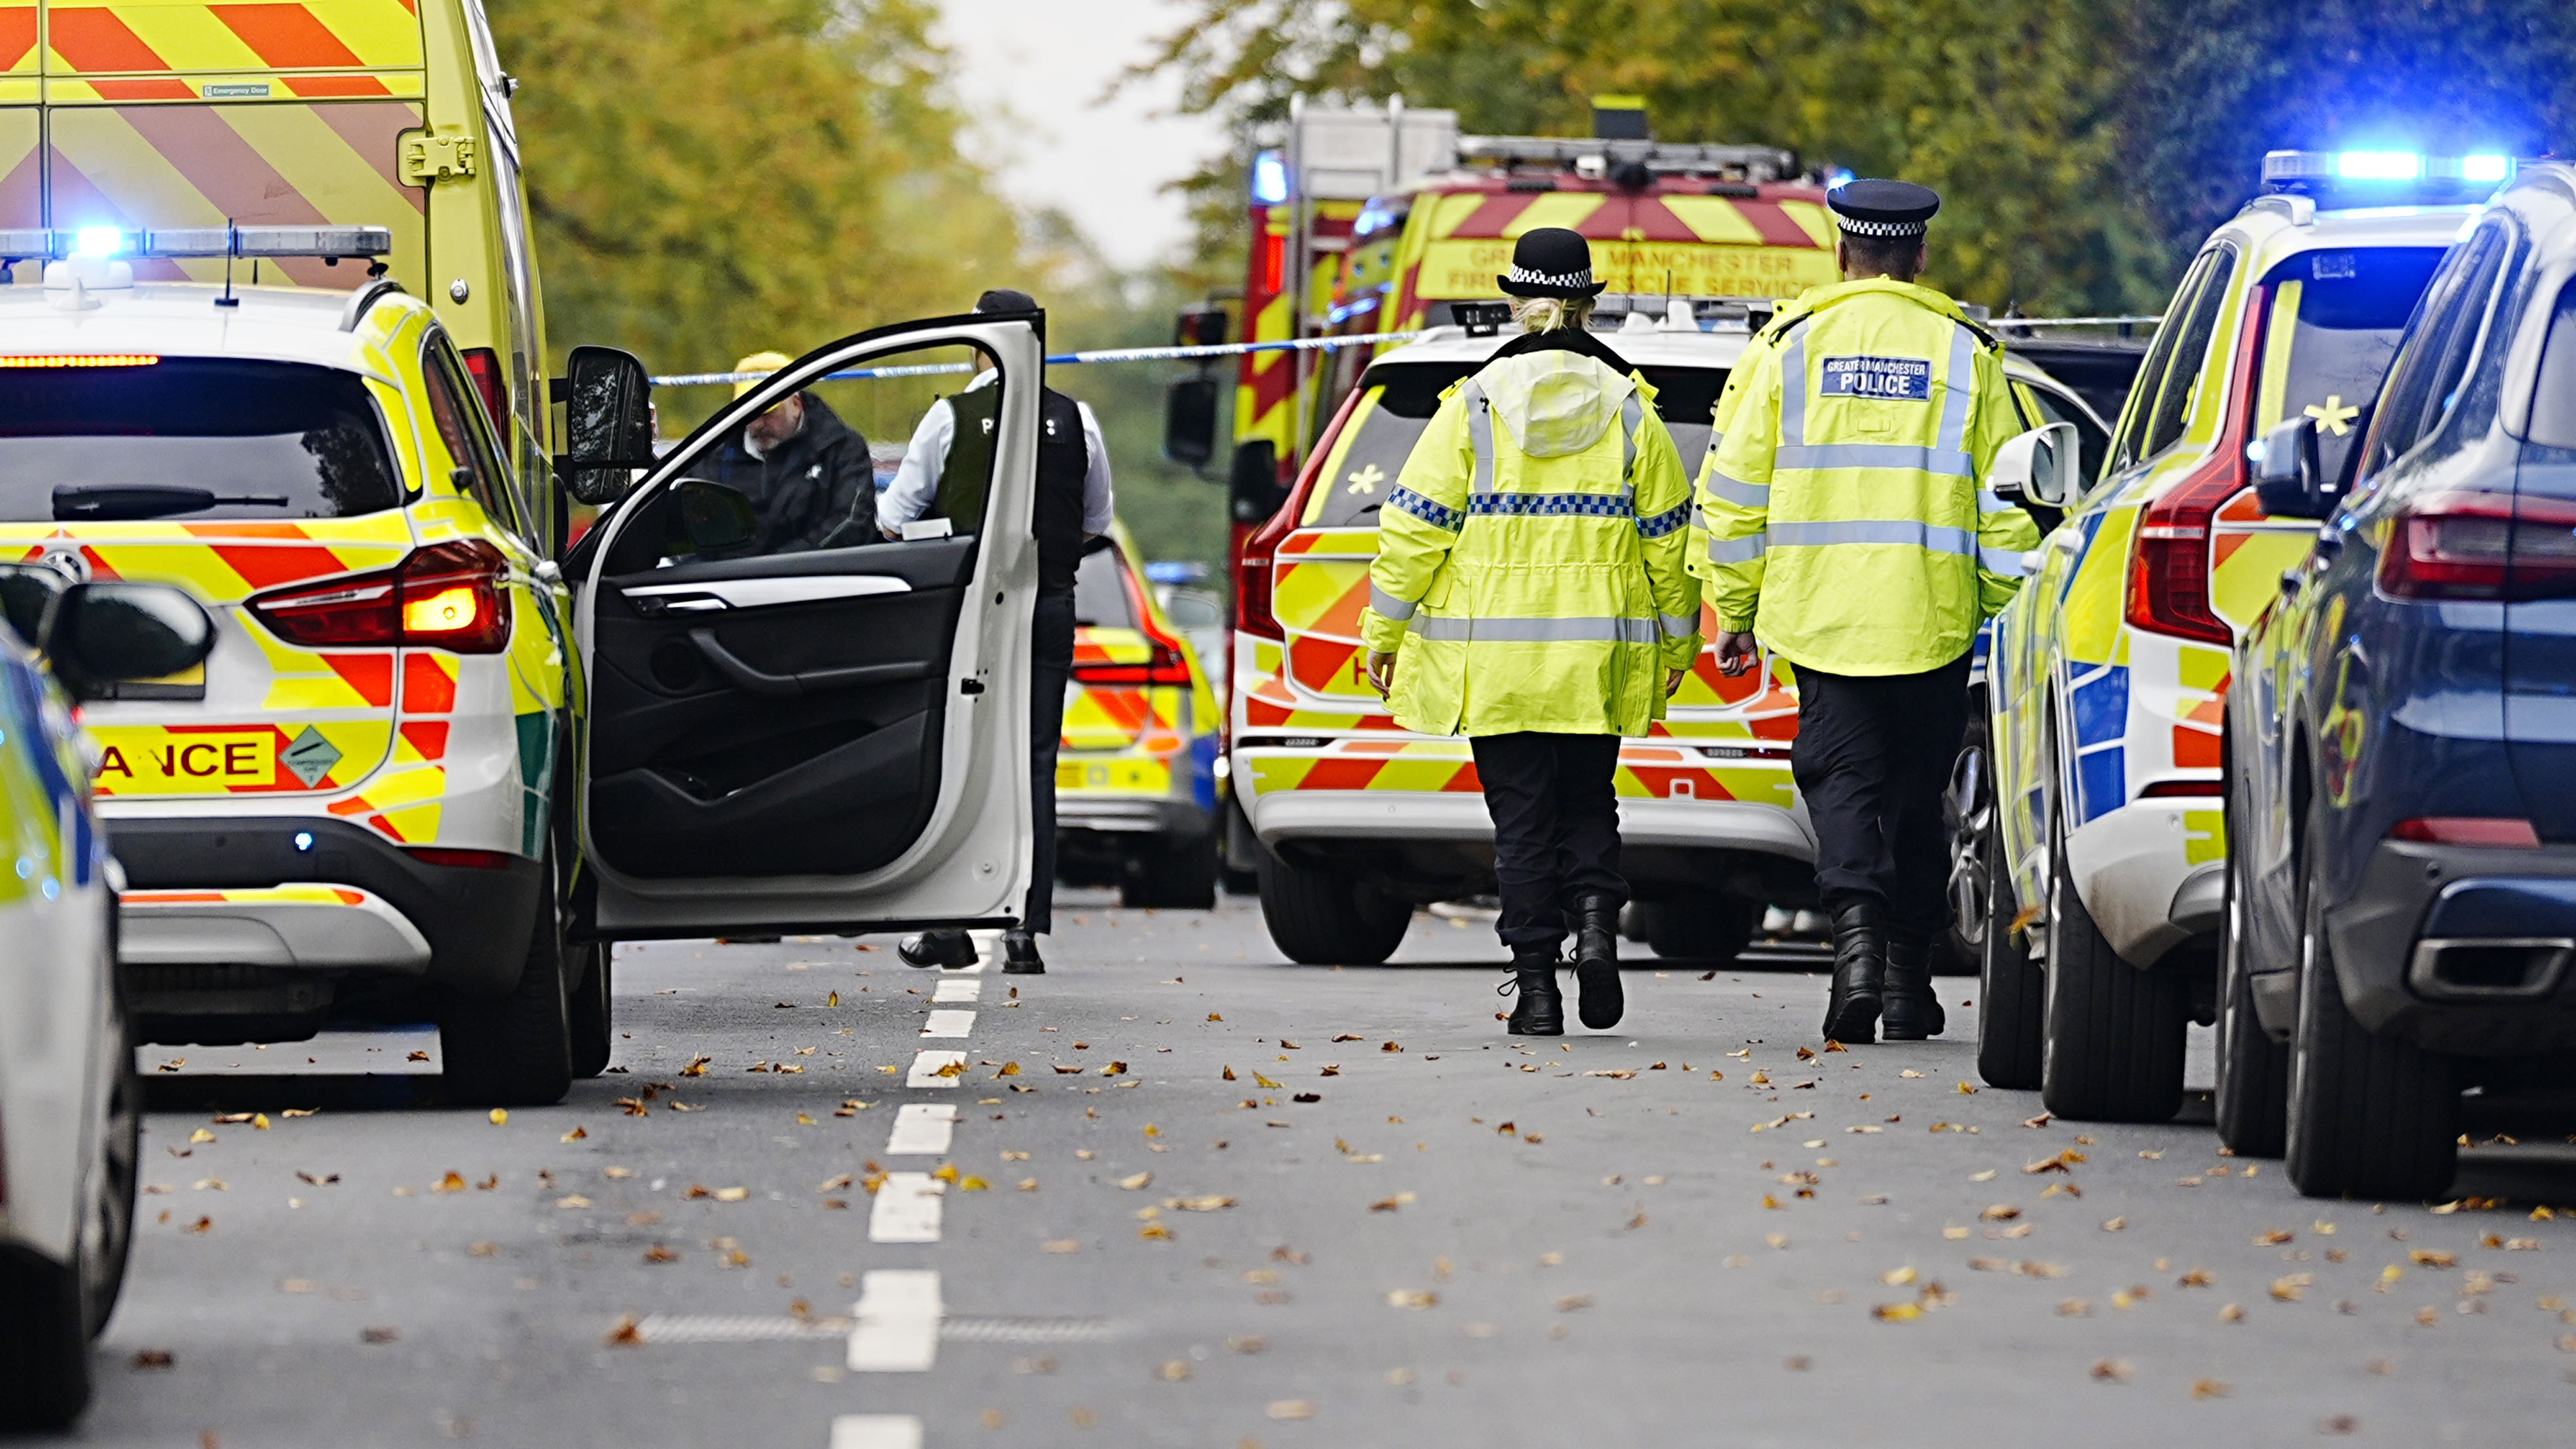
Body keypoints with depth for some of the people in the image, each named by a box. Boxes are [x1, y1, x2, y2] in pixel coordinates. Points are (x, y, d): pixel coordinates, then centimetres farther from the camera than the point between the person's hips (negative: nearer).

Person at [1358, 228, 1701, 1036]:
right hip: (1598, 656, 1)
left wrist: (1384, 630, 5)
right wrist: (1677, 641, 16)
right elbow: (1668, 536, 5)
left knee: (1522, 817, 3)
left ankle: (1536, 982, -2)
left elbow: (1417, 526, -4)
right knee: (1587, 803, 16)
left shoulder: (1474, 406, -4)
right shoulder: (1628, 409, 1)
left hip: (1495, 652, -1)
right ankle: (1595, 918, -9)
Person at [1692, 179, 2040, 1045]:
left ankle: (1856, 922, -25)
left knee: (1841, 777, 1)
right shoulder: (1966, 353, 4)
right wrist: (2005, 618, 11)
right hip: (1935, 617, 1)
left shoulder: (1791, 346, 2)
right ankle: (1908, 979, 15)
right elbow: (2006, 504, 4)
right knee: (1916, 794, 11)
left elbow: (1733, 490, 3)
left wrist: (1734, 609, 11)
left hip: (1822, 610, -1)